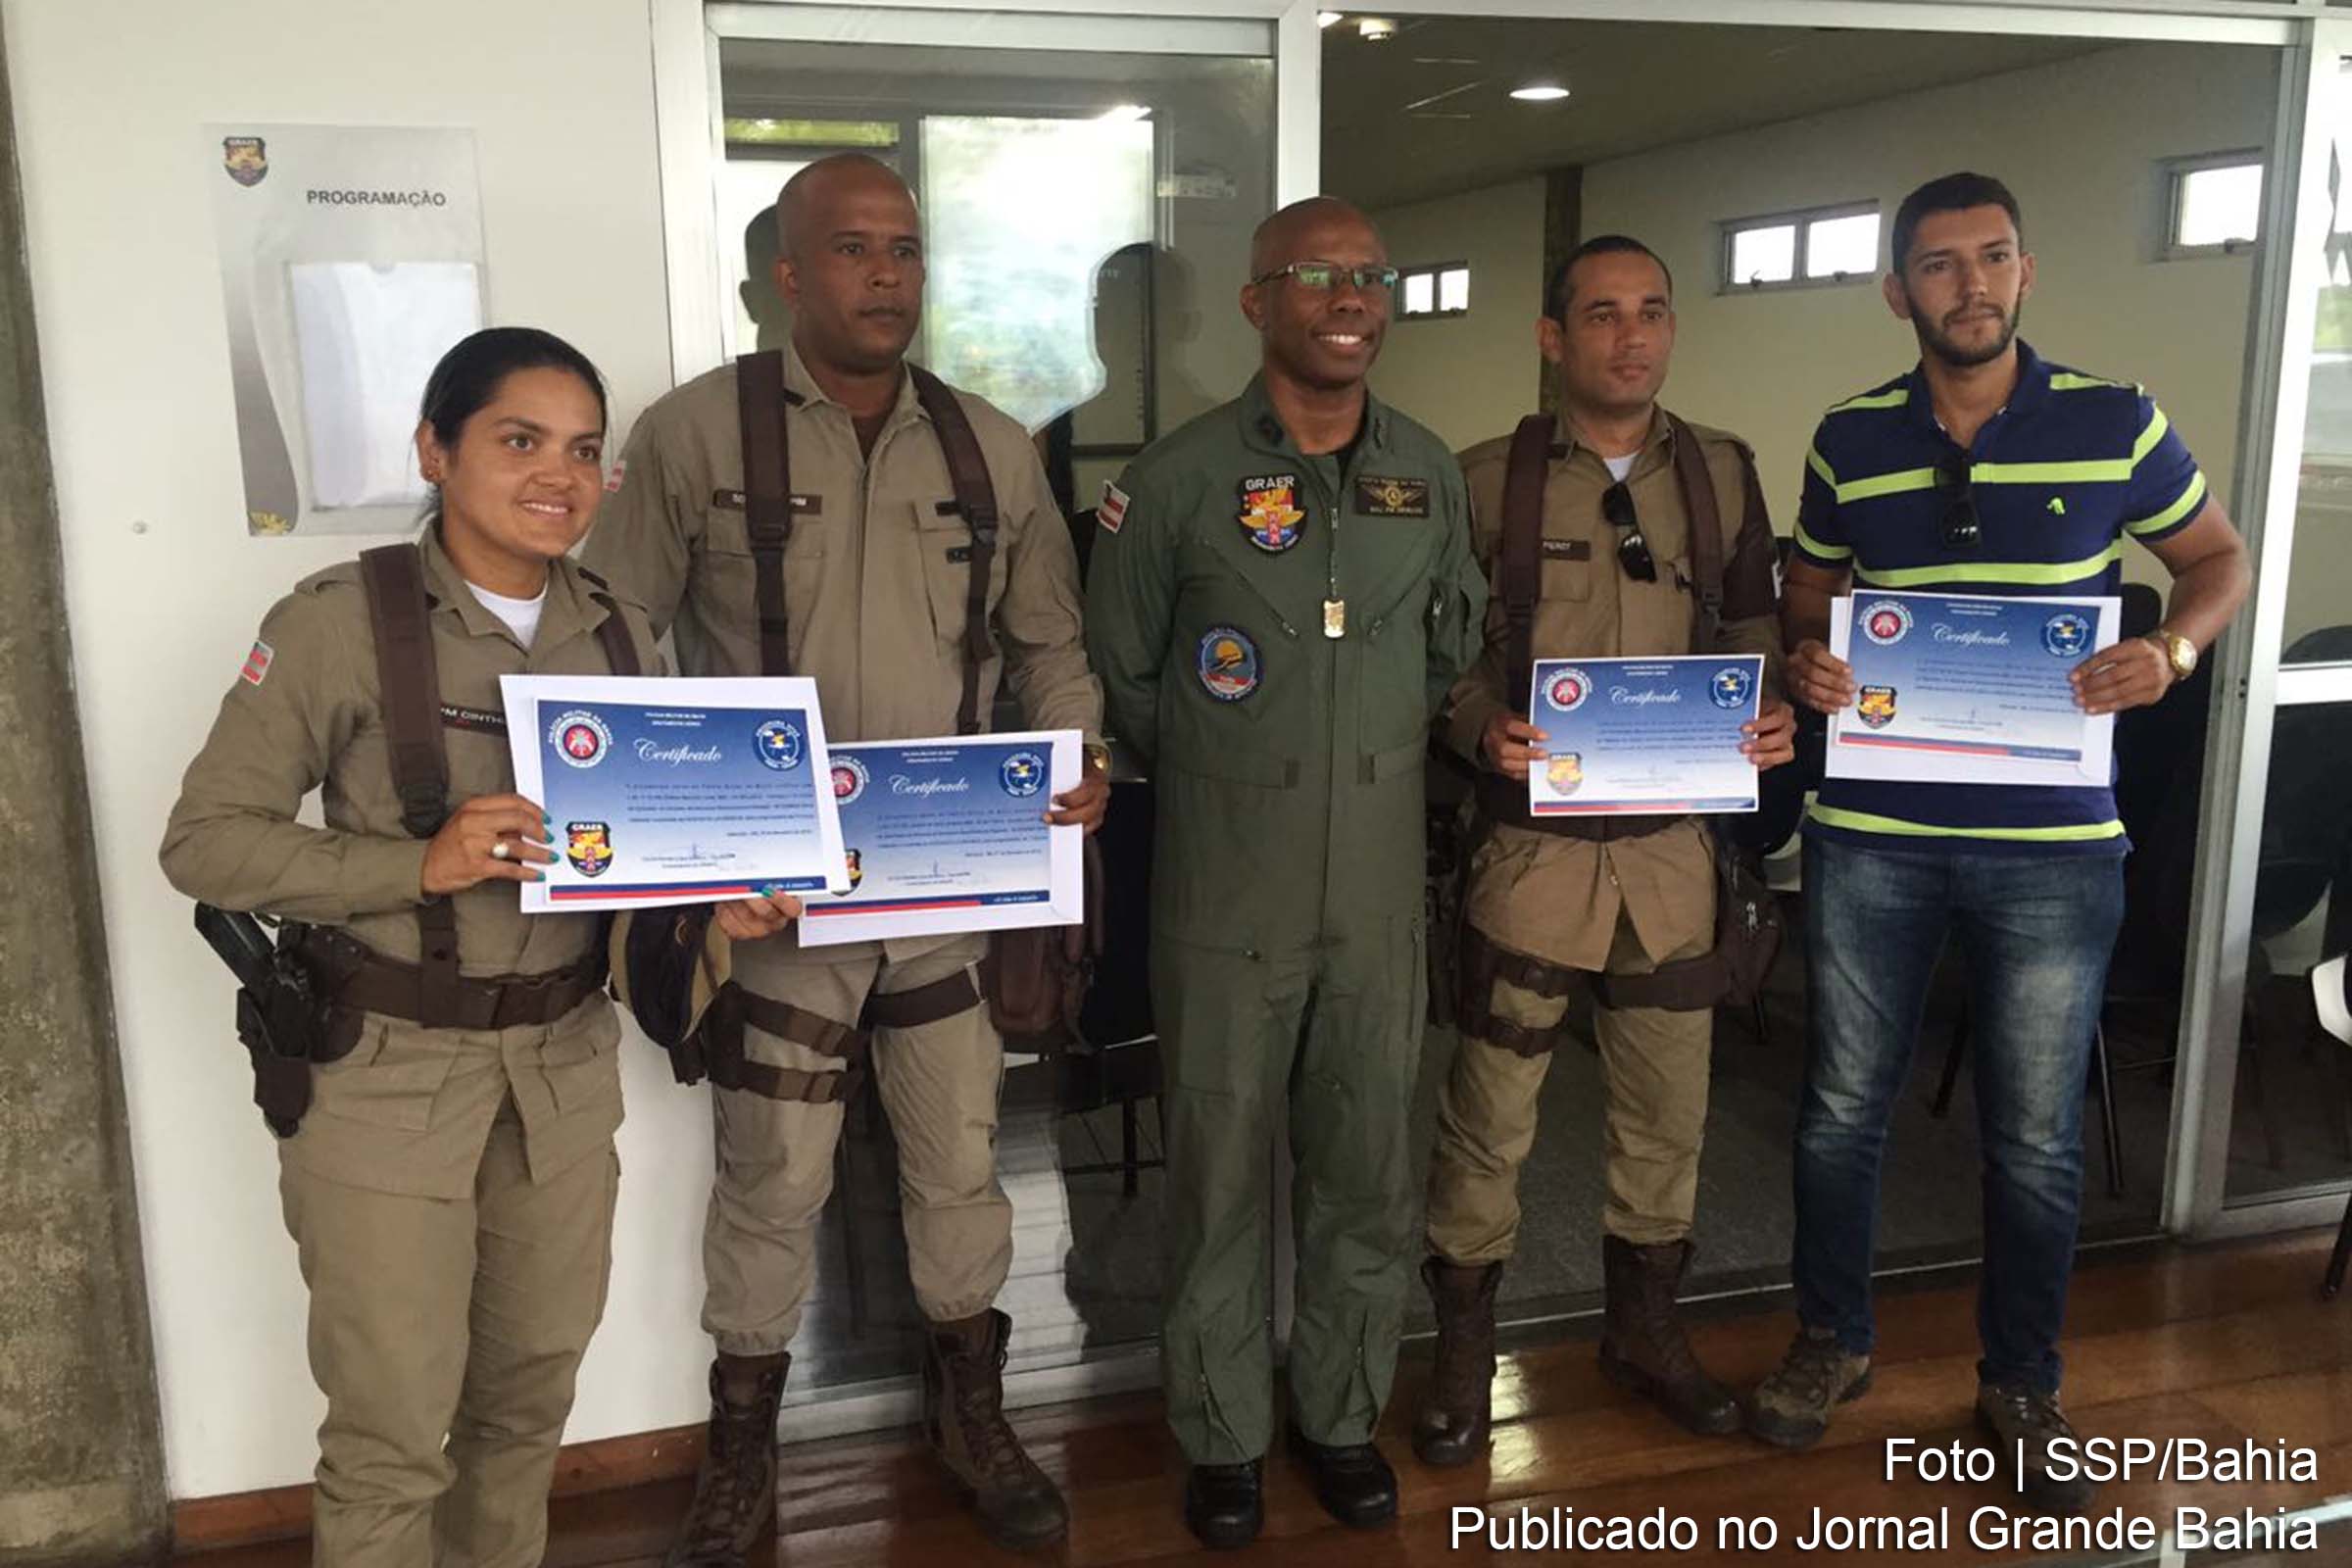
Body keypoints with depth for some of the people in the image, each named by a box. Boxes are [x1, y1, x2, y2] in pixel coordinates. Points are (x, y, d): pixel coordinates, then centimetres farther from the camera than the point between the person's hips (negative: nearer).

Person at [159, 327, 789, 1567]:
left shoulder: (620, 634, 3)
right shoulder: (340, 621, -12)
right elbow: (203, 840, -11)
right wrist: (419, 865, -24)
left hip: (565, 1062, 5)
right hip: (386, 1073, -4)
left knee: (532, 1395, 18)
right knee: (392, 1431, 4)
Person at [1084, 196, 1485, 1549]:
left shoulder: (1431, 474, 5)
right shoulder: (1177, 478, -7)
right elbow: (1118, 676, 2)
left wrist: (1377, 761, 13)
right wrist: (1219, 782, 8)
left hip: (1381, 888, 3)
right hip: (1227, 895, -3)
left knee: (1369, 1172, 13)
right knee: (1223, 1174, 8)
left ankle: (1344, 1413, 33)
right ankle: (1225, 1435, 28)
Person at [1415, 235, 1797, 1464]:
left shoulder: (1723, 472, 8)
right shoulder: (1487, 479, -1)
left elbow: (1752, 623, 13)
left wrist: (1770, 713, -6)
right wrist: (1481, 729, -19)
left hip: (1674, 838, 3)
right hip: (1533, 838, -3)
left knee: (1668, 1102, 14)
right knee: (1491, 1107, 3)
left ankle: (1644, 1328, 35)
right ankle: (1463, 1346, 23)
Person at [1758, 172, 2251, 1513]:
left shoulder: (2117, 423, -1)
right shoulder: (1850, 440, 4)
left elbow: (2220, 559, 11)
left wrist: (2171, 652, -10)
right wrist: (1806, 658, -5)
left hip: (2054, 845, -1)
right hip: (1872, 836, 2)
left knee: (2037, 1138, 9)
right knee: (1844, 1108, 12)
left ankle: (2023, 1381, 31)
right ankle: (1834, 1341, 33)